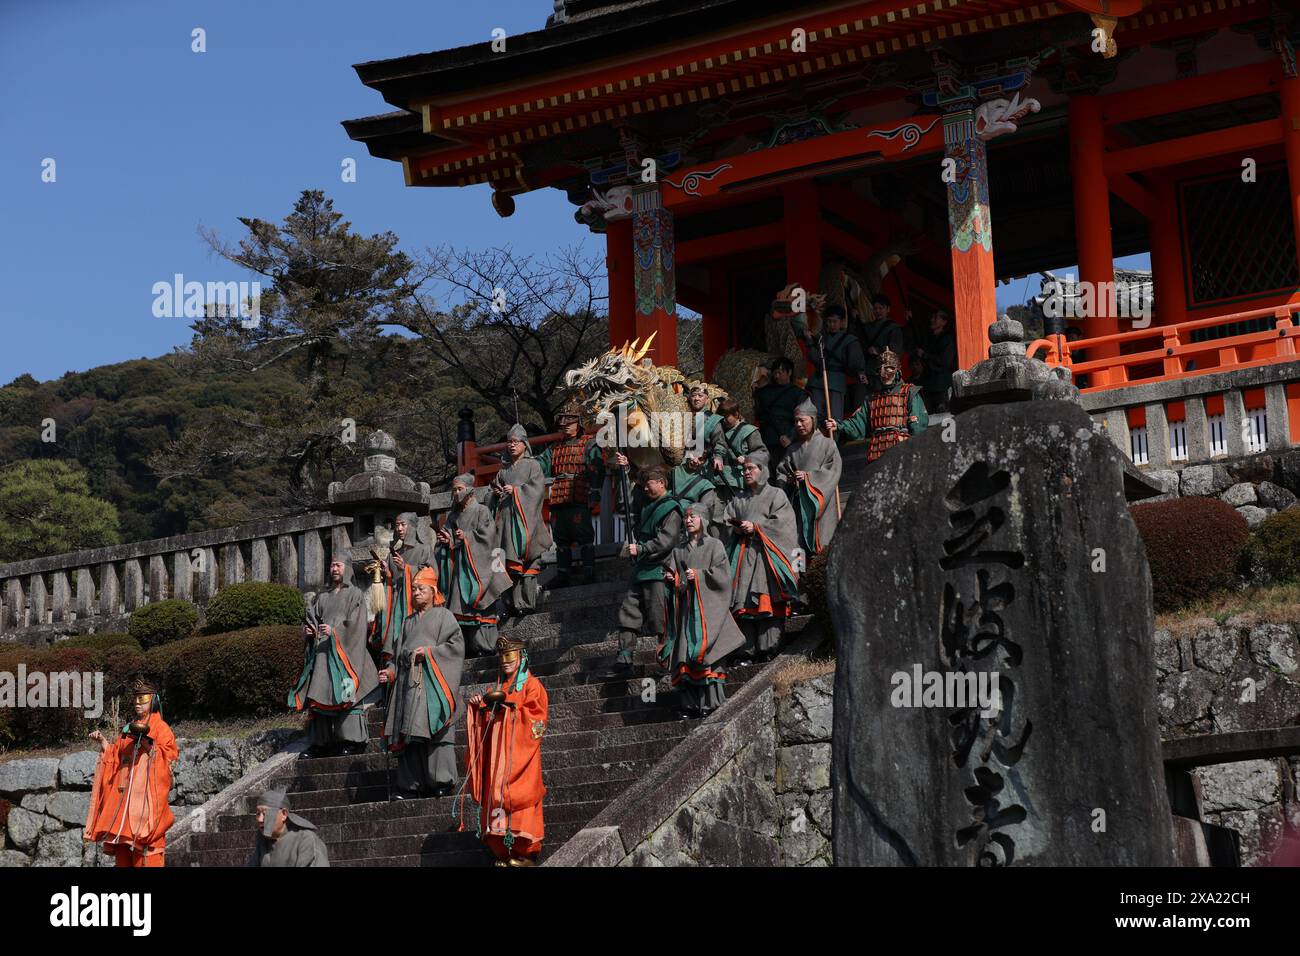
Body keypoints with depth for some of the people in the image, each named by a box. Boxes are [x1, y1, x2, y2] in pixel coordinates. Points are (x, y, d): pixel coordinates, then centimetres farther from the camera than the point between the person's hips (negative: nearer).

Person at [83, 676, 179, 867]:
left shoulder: (160, 727, 2)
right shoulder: (129, 728, 22)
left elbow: (168, 756, -9)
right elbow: (116, 757, 24)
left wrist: (148, 743, -22)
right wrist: (103, 742, 10)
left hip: (145, 792, -7)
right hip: (124, 793, 7)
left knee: (143, 845, -14)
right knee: (122, 846, 3)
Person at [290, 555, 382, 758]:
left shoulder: (355, 594, 5)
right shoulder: (322, 596, 22)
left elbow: (356, 624, -6)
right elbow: (312, 617, 19)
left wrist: (335, 631, -17)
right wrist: (307, 630, -3)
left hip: (344, 651, -5)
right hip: (322, 652, 5)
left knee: (345, 694, -13)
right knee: (321, 694, 0)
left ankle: (352, 741, -15)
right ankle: (322, 741, 0)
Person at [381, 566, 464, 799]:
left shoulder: (443, 615, 7)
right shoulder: (409, 621, 24)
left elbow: (456, 644, -4)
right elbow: (399, 653, 23)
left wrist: (429, 652, -12)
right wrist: (390, 671, 7)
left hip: (432, 681, -6)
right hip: (408, 681, 6)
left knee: (432, 729, -13)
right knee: (408, 734, -1)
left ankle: (441, 782, -12)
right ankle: (410, 785, -2)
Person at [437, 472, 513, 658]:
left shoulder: (481, 511, 0)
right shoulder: (453, 515, 19)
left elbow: (487, 535, -9)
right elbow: (446, 534, 18)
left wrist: (466, 537, -13)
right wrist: (447, 540, -2)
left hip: (476, 565, -6)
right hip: (458, 565, 6)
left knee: (477, 604, -11)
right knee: (460, 607, 0)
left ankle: (484, 646, -10)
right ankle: (467, 647, 1)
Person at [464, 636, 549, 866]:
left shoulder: (531, 685, 3)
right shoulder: (497, 687, 20)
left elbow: (536, 719, -8)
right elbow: (486, 722, 18)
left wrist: (511, 705, -16)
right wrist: (479, 706, 0)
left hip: (519, 753, -5)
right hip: (497, 755, 5)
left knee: (518, 797, -10)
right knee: (497, 796, -2)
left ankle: (526, 853, -6)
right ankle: (503, 853, 1)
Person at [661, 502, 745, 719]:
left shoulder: (714, 545, 5)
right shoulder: (679, 551, 19)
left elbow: (723, 574, -5)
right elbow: (671, 577, 20)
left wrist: (699, 575, -12)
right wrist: (671, 578, -1)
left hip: (708, 607, -4)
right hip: (686, 609, 5)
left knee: (705, 651, -12)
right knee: (686, 657, -3)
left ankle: (712, 703, -13)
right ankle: (691, 706, -3)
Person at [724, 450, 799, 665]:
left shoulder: (776, 495, 6)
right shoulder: (739, 499, 22)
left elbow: (781, 522, -5)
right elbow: (726, 520, 18)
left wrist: (755, 527, -9)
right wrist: (736, 528, -2)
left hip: (766, 556, -4)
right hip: (743, 555, 4)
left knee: (767, 604, -12)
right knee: (744, 605, -4)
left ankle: (767, 649, -11)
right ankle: (748, 651, -4)